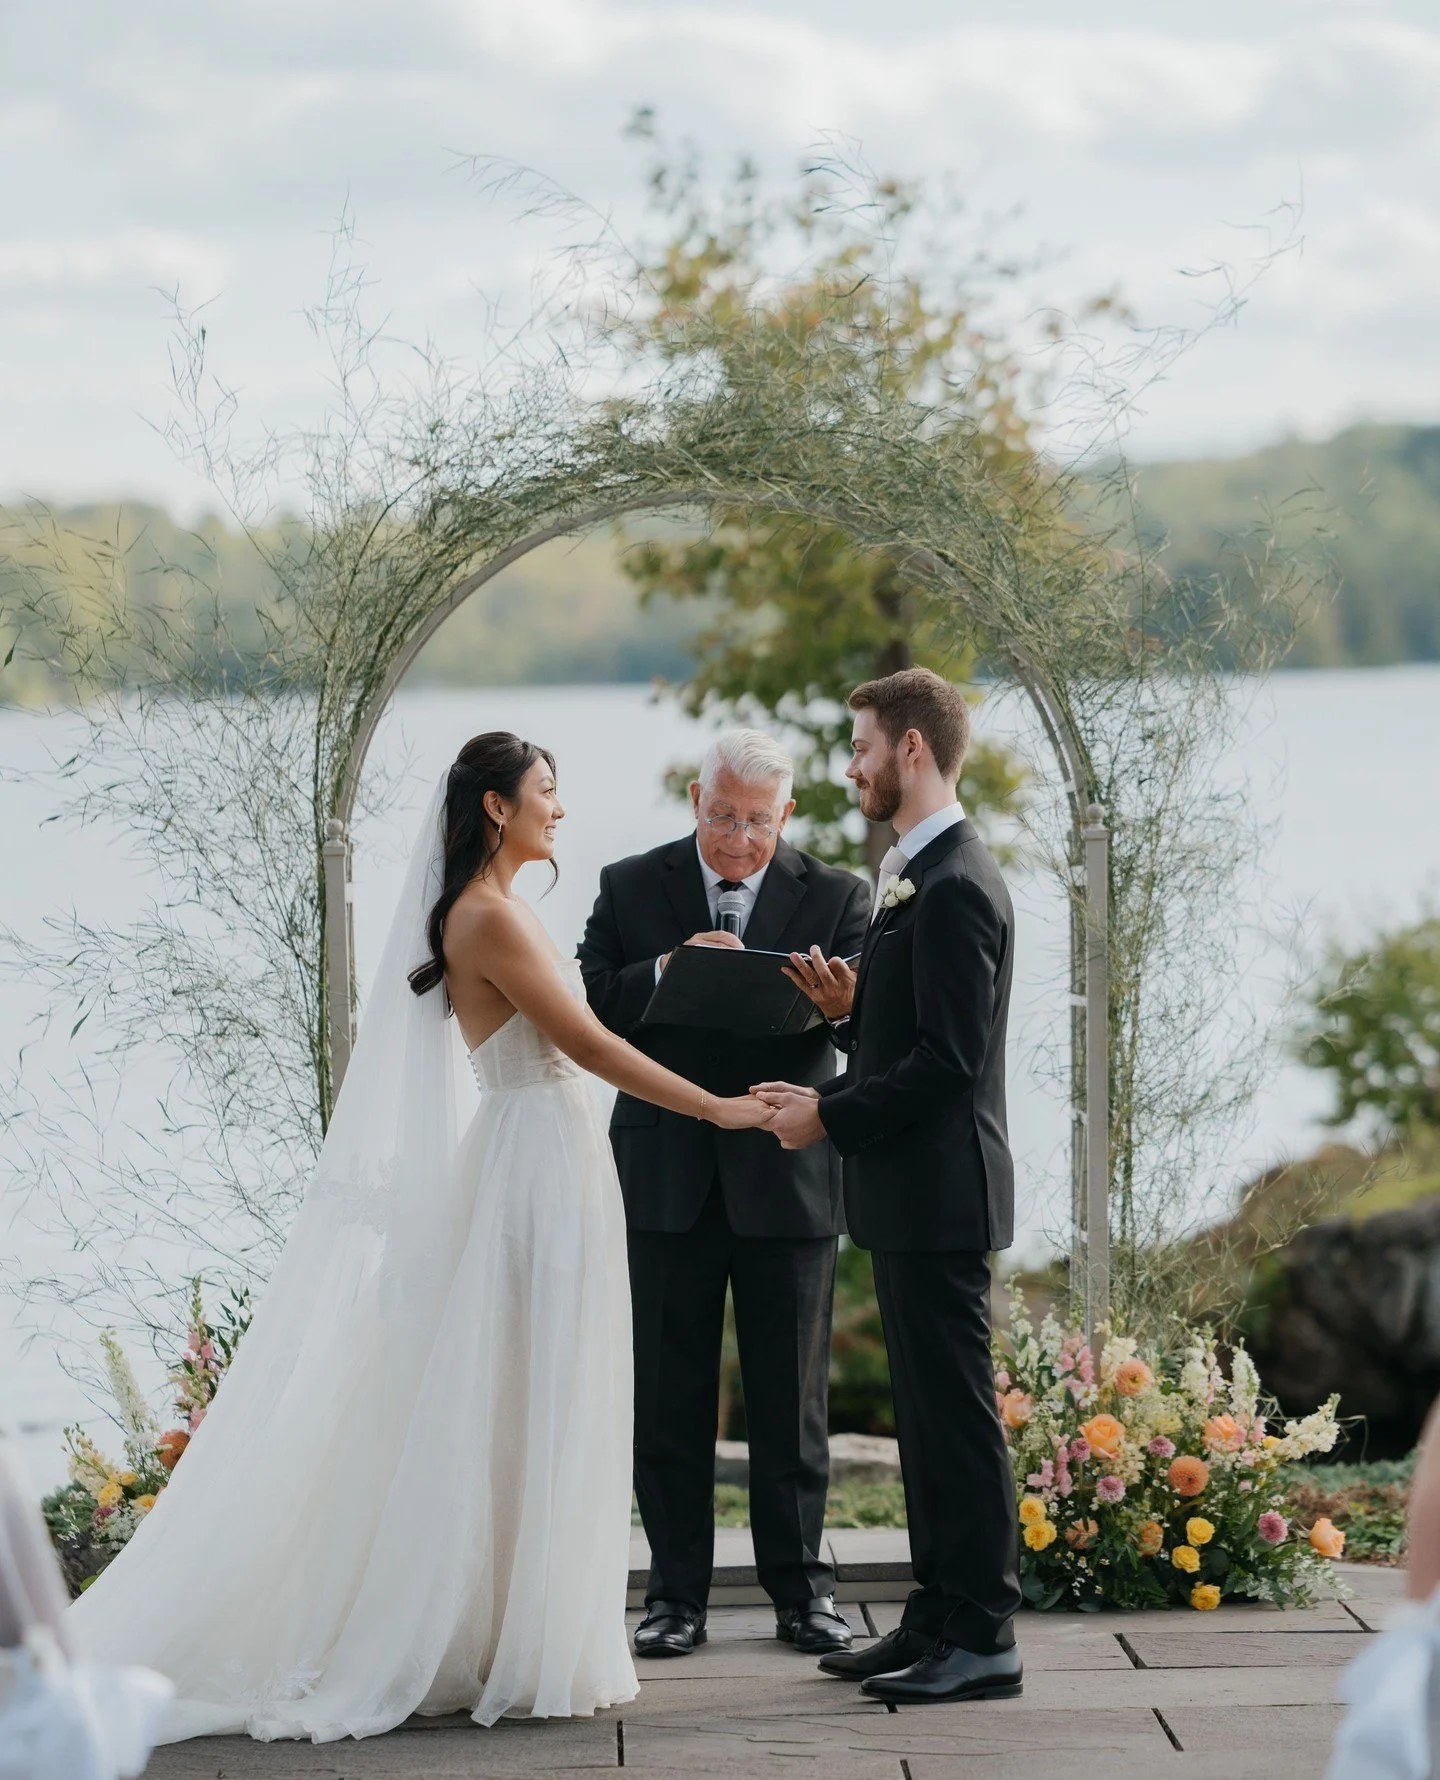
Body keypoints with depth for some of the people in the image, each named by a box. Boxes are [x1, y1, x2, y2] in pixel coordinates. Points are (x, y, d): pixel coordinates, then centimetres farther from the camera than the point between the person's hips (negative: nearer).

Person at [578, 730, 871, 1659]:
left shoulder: (835, 896, 4)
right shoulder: (630, 887, 6)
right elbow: (591, 1007, -3)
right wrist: (666, 973, -21)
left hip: (788, 1176, 0)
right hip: (668, 1177, 1)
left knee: (791, 1395, 5)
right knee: (669, 1397, 4)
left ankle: (801, 1590, 15)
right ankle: (677, 1595, 11)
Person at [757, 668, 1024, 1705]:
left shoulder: (955, 888, -17)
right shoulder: (918, 873, 16)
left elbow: (947, 1059, -21)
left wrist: (829, 1114, -16)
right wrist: (851, 1007, 6)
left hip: (939, 1191, -11)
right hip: (912, 1195, 11)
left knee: (956, 1413, -5)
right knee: (927, 1414, 14)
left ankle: (983, 1639, 0)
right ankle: (938, 1621, 21)